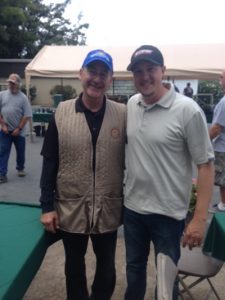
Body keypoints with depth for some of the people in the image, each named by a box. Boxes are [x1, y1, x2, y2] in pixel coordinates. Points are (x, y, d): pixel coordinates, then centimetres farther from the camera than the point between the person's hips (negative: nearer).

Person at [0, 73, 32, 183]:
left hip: (18, 131, -1)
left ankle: (20, 168, 35)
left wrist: (19, 128, -11)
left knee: (20, 152, 13)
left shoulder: (23, 97, -5)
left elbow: (27, 115, -7)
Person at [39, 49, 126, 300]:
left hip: (108, 210, 0)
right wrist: (47, 207, -3)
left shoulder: (123, 114, -7)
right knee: (74, 266, 22)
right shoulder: (61, 112, -7)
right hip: (70, 209, 0)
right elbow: (49, 163, -3)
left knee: (106, 266, 21)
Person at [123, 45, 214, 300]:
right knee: (134, 266, 24)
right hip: (132, 206, 5)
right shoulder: (130, 105, 0)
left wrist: (199, 218, -17)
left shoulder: (187, 110, -16)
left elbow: (205, 165, -14)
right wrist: (119, 192, 11)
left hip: (167, 212, -5)